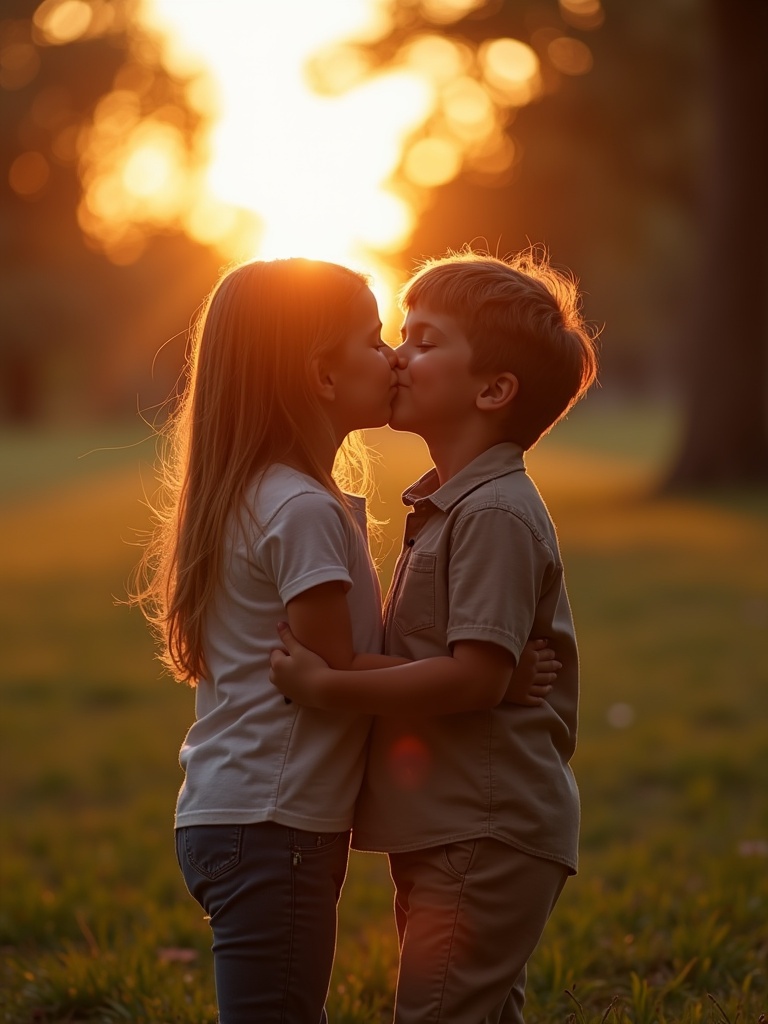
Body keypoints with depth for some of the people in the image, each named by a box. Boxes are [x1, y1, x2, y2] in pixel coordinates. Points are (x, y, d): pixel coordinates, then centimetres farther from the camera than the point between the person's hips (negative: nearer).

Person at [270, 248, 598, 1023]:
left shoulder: (496, 513, -17)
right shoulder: (444, 507, 14)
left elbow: (475, 676, -23)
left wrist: (329, 687, -20)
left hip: (485, 839, -10)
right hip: (449, 835, 10)